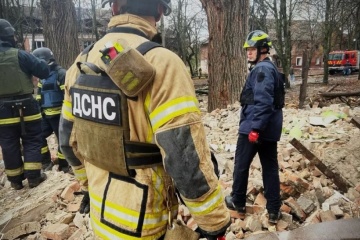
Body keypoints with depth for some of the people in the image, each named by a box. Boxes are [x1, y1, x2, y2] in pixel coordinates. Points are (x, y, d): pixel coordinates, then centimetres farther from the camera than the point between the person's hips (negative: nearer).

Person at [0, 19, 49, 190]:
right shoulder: (19, 55, -13)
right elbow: (44, 72, -9)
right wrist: (41, 63, 10)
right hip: (25, 106, -3)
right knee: (32, 141, 9)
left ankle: (15, 179, 20)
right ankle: (33, 176, 10)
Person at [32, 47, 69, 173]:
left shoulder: (61, 74, -11)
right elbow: (39, 95, 22)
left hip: (58, 114, -8)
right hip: (45, 114, 8)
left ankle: (63, 166, 14)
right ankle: (46, 162, 23)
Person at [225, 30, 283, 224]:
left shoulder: (262, 69, -14)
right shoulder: (269, 68, 18)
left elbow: (262, 102, -25)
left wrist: (255, 128, -25)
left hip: (253, 128, -9)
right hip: (270, 129, 10)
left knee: (241, 165, 7)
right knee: (270, 167, 11)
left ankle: (238, 203, 23)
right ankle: (274, 210, 18)